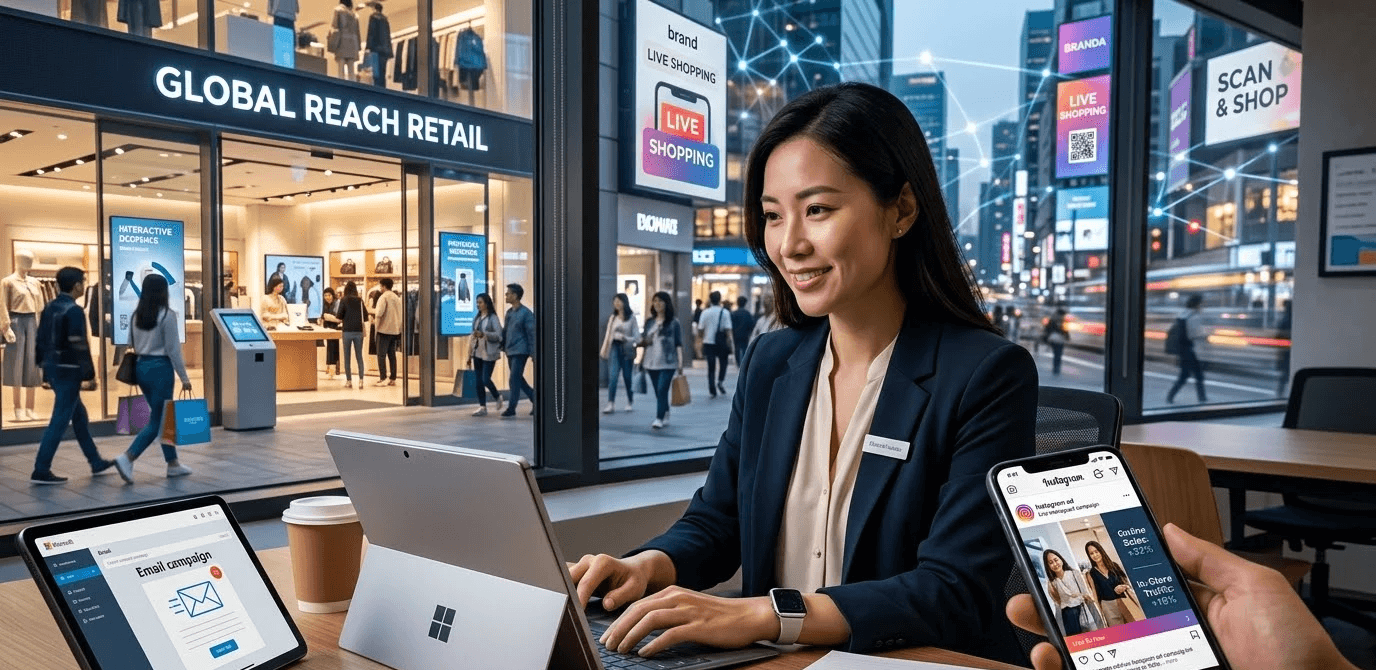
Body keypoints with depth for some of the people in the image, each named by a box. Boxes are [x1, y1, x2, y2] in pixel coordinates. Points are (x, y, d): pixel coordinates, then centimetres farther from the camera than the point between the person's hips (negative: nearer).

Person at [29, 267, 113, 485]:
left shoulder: (49, 307, 11)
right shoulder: (74, 311, -16)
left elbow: (40, 339, 15)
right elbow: (79, 346, -19)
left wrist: (44, 367, 21)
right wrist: (89, 374, -15)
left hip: (53, 367, 10)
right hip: (68, 370, -9)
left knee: (79, 415, 17)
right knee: (60, 420, -4)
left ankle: (96, 462, 25)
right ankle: (41, 471, -3)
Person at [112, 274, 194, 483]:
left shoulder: (137, 315, 7)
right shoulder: (167, 315, -12)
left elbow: (132, 345, 11)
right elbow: (173, 349, -12)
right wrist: (184, 377, -6)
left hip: (141, 367, 7)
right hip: (160, 368, -7)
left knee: (163, 417, 15)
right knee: (156, 421, -2)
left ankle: (173, 464, 20)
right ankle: (127, 458, -16)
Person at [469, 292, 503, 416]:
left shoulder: (493, 318, -7)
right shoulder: (477, 318, 13)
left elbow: (498, 335, -14)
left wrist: (483, 334, -25)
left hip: (489, 353, -6)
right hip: (477, 353, 7)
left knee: (485, 379, -11)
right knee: (478, 381, 4)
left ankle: (497, 397, 17)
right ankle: (482, 407, 9)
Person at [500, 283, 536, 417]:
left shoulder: (526, 313, -10)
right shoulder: (509, 312, 13)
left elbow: (532, 334, -12)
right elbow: (505, 331, 18)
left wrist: (533, 353, -15)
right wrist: (502, 346, 9)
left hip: (520, 351, -8)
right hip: (510, 351, 8)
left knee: (515, 379, -7)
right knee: (519, 379, 11)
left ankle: (511, 408, -2)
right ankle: (535, 398, 23)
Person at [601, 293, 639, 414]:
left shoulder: (631, 317, -1)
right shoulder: (613, 318, 10)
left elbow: (636, 336, -3)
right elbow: (608, 334, 14)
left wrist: (625, 338, -20)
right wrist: (605, 350, 11)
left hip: (626, 349, -2)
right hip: (614, 348, 2)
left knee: (627, 376, 7)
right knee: (613, 376, -9)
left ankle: (630, 402, 23)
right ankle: (611, 404, -12)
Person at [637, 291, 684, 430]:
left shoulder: (673, 323, -1)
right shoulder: (649, 322, 12)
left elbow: (678, 344, -3)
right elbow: (643, 340, 22)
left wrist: (680, 362, -8)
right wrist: (643, 341, 2)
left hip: (668, 363, -5)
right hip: (652, 362, 5)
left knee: (662, 390, -15)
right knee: (658, 392, 10)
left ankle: (659, 419, -16)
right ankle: (665, 417, 22)